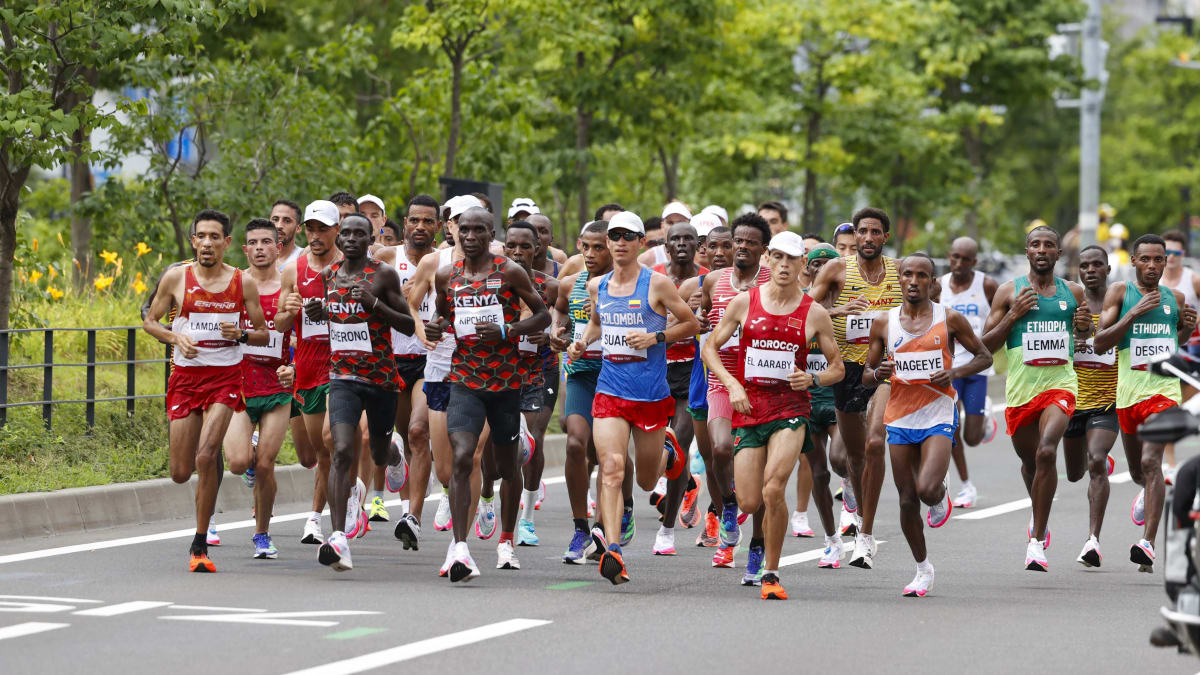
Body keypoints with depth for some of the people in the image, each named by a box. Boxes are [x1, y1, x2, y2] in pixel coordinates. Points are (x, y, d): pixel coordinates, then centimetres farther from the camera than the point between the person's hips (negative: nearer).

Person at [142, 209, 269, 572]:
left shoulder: (244, 282, 0)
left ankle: (200, 544, -8)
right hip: (185, 375, 2)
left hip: (225, 376, -2)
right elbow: (149, 321, 9)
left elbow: (263, 334, 8)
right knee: (180, 473, 3)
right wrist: (175, 337, -10)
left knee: (205, 458, -20)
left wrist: (240, 335, -13)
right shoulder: (176, 278, 0)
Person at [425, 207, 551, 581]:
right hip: (465, 379, 1)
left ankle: (506, 543, 33)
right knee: (461, 458, -18)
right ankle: (460, 550, -25)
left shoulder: (509, 272, -4)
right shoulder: (447, 276, 6)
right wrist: (436, 326, -1)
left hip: (506, 379, -1)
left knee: (507, 463, 13)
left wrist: (506, 331, -16)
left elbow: (542, 315, 0)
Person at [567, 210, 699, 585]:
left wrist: (655, 337, -13)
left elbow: (692, 324, 2)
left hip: (651, 394, -2)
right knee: (611, 468, -18)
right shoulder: (597, 286, 8)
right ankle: (613, 550, -24)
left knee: (647, 481, 12)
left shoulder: (657, 284, -6)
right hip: (609, 390, 2)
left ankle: (667, 451, 49)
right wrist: (583, 342, 8)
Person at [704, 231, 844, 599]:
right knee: (749, 503, -2)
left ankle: (771, 573, -8)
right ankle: (761, 539, 36)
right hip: (749, 408, 1)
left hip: (791, 408, -1)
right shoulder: (745, 302, 3)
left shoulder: (814, 314, 2)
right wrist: (732, 385, -4)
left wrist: (813, 379, -9)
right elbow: (710, 347, 10)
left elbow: (838, 368, 11)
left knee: (774, 489, -21)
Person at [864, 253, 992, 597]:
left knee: (927, 489, -21)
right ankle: (923, 569, 22)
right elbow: (866, 374, 11)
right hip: (900, 419, 3)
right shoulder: (884, 324, 4)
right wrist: (877, 373, -13)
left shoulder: (950, 319, -3)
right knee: (907, 500, 5)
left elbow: (984, 357, 6)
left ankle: (941, 497, 17)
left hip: (939, 415, -3)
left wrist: (955, 373, -12)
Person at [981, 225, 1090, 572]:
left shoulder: (1073, 292, 7)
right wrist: (1014, 315, -13)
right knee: (1029, 460, 17)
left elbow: (1083, 334, 24)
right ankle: (1039, 516, 50)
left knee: (1046, 452, -23)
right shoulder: (1009, 292, 1)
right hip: (1021, 387, 1)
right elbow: (985, 345, 0)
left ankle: (1037, 542, -19)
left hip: (1060, 383, -1)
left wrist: (1084, 326, 0)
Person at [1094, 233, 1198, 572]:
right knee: (1137, 471, 15)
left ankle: (1148, 544, -26)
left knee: (1151, 461, -20)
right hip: (1129, 390, 1)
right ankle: (1148, 492, 54)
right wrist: (1135, 313, -16)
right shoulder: (1119, 292, 3)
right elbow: (1100, 341, -6)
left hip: (1164, 388, -1)